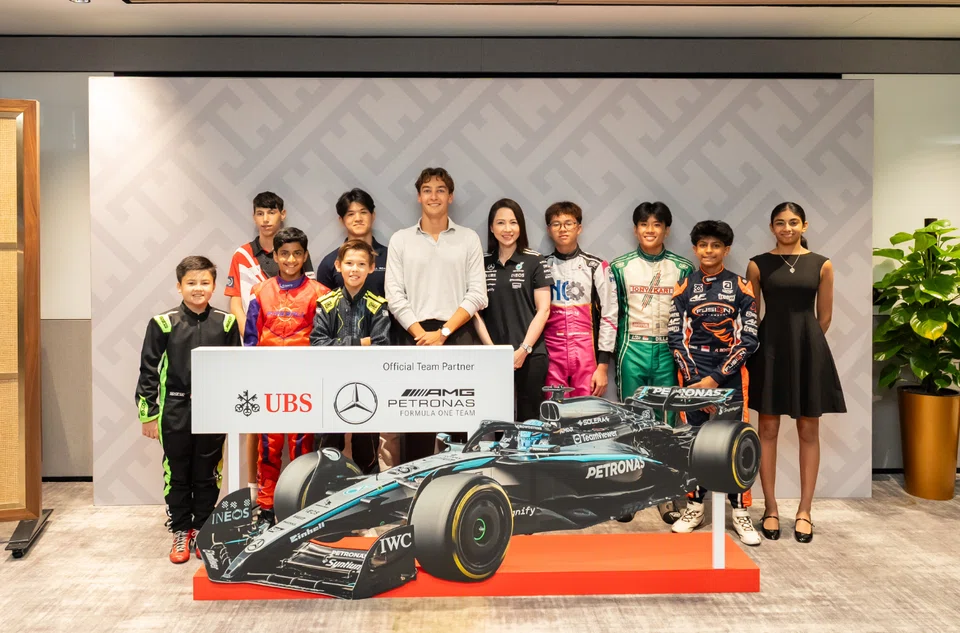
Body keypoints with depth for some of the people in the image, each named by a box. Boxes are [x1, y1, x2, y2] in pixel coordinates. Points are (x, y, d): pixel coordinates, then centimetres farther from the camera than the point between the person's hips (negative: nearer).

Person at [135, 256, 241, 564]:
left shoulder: (226, 323, 0)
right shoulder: (163, 323, -4)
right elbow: (148, 371, 0)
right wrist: (148, 414, -1)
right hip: (175, 411, -1)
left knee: (207, 475, 11)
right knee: (177, 475, 10)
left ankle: (202, 530, 27)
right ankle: (181, 532, 25)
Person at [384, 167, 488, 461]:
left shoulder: (469, 238, 7)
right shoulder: (400, 240, 9)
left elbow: (476, 294, 0)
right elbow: (394, 295, 1)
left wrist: (443, 333, -9)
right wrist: (422, 334, -9)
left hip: (458, 336, 0)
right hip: (414, 337, 0)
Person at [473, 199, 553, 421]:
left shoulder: (535, 262, 0)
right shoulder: (482, 263, 7)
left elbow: (543, 310, -3)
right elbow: (476, 311, 6)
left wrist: (524, 350, -11)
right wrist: (491, 348, -6)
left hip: (530, 355, -2)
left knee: (528, 418, 3)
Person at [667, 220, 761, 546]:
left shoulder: (741, 287, 2)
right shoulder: (684, 288, 6)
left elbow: (748, 339, -3)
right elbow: (676, 337, 3)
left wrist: (716, 378, -10)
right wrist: (694, 378, -7)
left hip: (730, 376, -1)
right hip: (692, 376, 1)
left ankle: (740, 511, 8)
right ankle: (694, 506, 15)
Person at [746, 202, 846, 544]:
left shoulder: (822, 265, 4)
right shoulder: (758, 264, 1)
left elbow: (825, 316, 10)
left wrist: (804, 342, 12)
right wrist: (781, 341, 10)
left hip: (809, 349, 1)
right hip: (770, 348, -1)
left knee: (809, 431, 5)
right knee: (768, 429, 3)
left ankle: (804, 511, 15)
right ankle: (770, 508, 13)